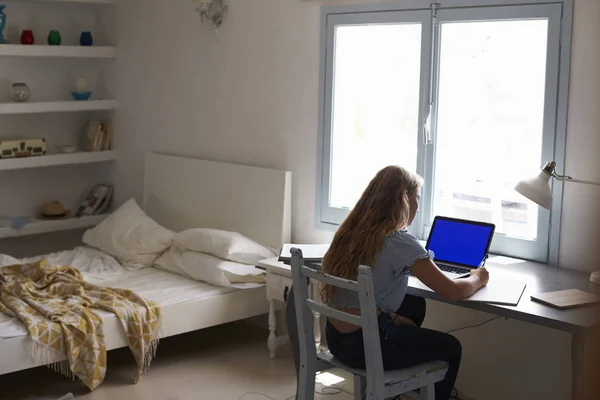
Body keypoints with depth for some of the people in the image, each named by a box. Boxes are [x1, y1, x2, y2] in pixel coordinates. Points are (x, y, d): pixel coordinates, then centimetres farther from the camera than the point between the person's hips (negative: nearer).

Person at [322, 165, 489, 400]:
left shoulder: (352, 229, 4)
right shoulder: (400, 242, -19)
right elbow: (453, 292, -13)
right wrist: (477, 279, 7)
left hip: (336, 336, 8)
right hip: (363, 346, -7)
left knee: (416, 305, 30)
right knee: (451, 348, 15)